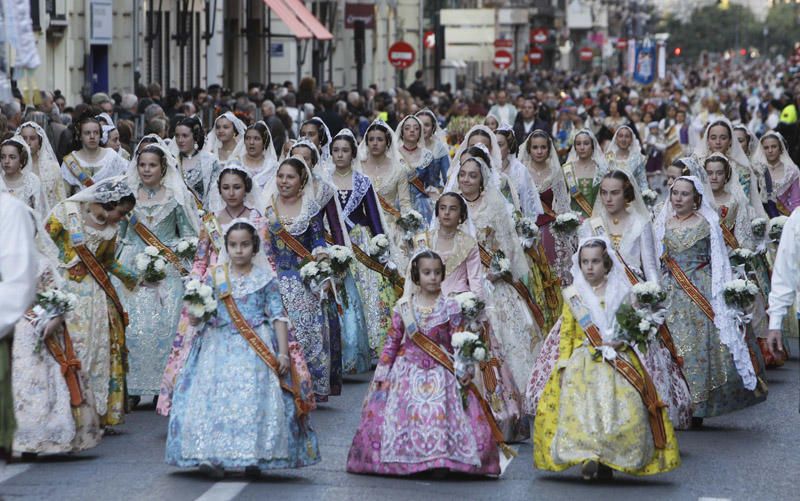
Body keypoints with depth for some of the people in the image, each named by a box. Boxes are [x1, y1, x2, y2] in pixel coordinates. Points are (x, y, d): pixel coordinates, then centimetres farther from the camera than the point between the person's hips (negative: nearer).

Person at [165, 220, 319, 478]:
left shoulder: (265, 279, 3)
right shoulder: (215, 277, 7)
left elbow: (278, 316, 2)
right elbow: (196, 318, 10)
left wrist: (283, 352, -6)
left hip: (257, 350, -1)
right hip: (220, 347, 1)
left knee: (256, 399, -8)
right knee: (215, 398, -9)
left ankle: (254, 458, -2)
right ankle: (214, 457, -10)